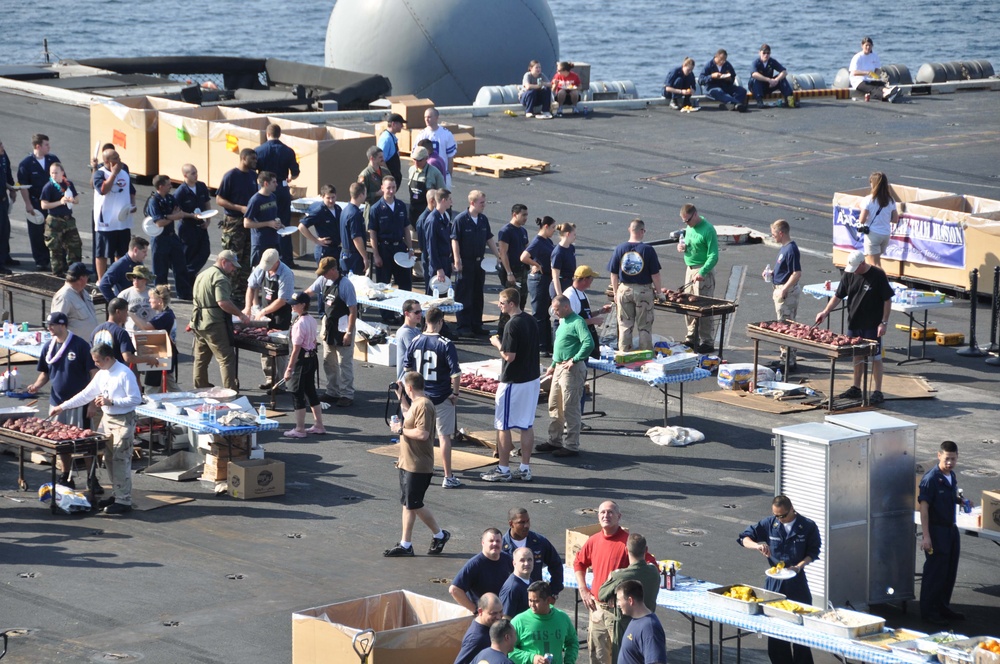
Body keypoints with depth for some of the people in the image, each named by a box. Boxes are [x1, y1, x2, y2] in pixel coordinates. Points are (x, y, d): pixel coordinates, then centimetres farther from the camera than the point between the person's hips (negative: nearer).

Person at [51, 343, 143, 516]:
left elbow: (136, 399, -19)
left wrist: (110, 401, -21)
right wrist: (62, 407, 12)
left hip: (123, 421, -9)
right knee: (109, 459, 13)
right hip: (107, 418, 9)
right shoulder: (102, 374, 8)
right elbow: (86, 394, 15)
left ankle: (123, 501, -5)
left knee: (120, 460, -8)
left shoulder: (124, 374, -18)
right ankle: (117, 495, 23)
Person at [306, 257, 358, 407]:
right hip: (329, 326, 8)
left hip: (342, 327, -8)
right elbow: (309, 292, 15)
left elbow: (353, 310, -19)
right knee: (328, 362, 16)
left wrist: (349, 333, -20)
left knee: (344, 363, -2)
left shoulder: (345, 285, -20)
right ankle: (332, 392, 27)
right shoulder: (323, 280, 0)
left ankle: (347, 395, 5)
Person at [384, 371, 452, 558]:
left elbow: (422, 433, -28)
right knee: (408, 503, 9)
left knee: (414, 504, -4)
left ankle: (439, 535, 12)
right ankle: (405, 545, 11)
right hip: (408, 464, 10)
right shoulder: (415, 403, 14)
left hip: (418, 466, -10)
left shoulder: (423, 405, -19)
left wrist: (401, 429, -17)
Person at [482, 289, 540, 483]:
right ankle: (525, 468, 14)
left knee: (504, 425, 2)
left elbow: (509, 356, -22)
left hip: (513, 382, -8)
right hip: (532, 378, 8)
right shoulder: (531, 321, 6)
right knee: (527, 425, 11)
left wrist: (498, 344, -6)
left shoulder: (512, 325, -20)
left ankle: (503, 469, 7)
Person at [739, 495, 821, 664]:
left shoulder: (808, 527, -6)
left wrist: (799, 566, -18)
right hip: (774, 582, 2)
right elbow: (744, 538, 0)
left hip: (797, 582, -2)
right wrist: (757, 545, -22)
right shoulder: (768, 524, -2)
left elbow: (813, 552, -1)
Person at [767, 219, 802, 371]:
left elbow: (797, 273, -24)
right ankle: (785, 357, 25)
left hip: (787, 292, -10)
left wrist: (784, 290, -25)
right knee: (784, 326, 17)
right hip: (781, 290, 10)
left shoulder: (791, 249, -20)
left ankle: (788, 361, -1)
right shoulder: (785, 247, 11)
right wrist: (772, 272, 10)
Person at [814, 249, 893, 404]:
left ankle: (878, 392, 3)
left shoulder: (878, 275, -12)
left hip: (872, 326, -5)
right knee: (857, 356, 15)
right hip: (854, 324, 5)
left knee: (875, 357, -1)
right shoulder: (849, 275, 2)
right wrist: (825, 312, -6)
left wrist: (884, 322, -12)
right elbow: (838, 297, 7)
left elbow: (887, 300, -8)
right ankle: (856, 389, 26)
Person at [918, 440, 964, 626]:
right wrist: (926, 536, -23)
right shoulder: (931, 478, -17)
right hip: (936, 531, -8)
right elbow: (924, 507, -19)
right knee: (935, 572, -2)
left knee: (950, 571, 14)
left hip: (951, 529, 8)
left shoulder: (952, 476, 8)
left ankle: (943, 607, 27)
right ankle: (928, 612, 7)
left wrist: (960, 500, 2)